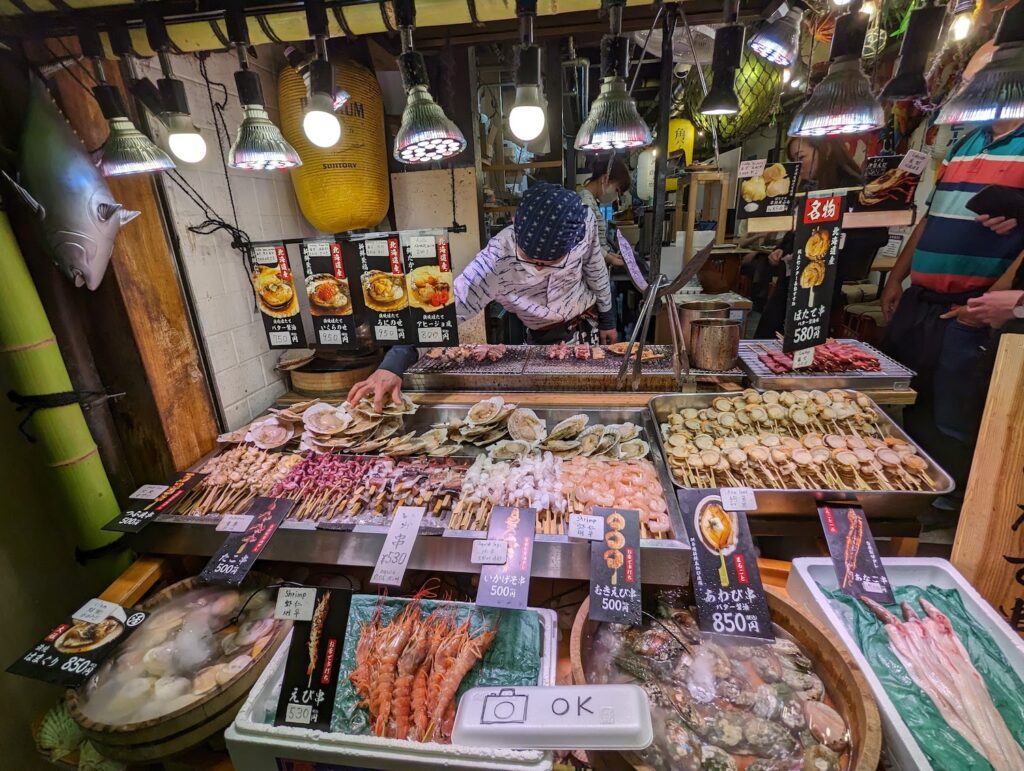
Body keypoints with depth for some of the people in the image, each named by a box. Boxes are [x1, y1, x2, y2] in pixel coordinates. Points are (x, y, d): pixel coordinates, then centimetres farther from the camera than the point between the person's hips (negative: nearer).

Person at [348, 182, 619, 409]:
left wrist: (607, 319, 8)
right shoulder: (497, 261, -35)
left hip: (590, 325, 3)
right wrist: (392, 365, -54)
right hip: (545, 339, -2)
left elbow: (595, 267, -4)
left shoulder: (584, 221, -24)